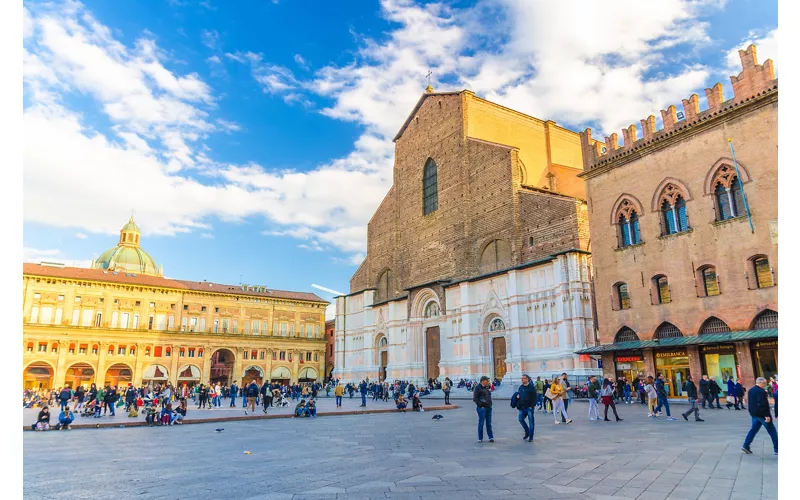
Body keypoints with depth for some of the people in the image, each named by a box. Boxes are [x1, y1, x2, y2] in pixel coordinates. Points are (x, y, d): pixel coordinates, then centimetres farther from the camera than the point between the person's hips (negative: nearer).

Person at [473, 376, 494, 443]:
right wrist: (480, 405, -17)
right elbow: (475, 398, -12)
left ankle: (491, 437, 12)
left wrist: (490, 404, 12)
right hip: (482, 408, -7)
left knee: (489, 423, 8)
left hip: (488, 407, 7)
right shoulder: (478, 387, -8)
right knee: (481, 423, -1)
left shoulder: (487, 387, 15)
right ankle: (480, 438, 6)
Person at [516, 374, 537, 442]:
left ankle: (531, 437, 10)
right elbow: (518, 397, 17)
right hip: (522, 408, 6)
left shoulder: (532, 387, -6)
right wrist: (518, 406, 6)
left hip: (529, 407, -6)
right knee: (520, 419, 3)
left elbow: (534, 397, -10)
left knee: (531, 421, 1)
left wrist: (532, 406, -17)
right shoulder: (520, 387, 12)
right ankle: (527, 432, 24)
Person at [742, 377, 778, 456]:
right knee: (772, 431, 3)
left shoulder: (750, 391, 12)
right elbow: (763, 404, -22)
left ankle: (746, 446, 4)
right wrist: (767, 415, -20)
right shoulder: (761, 391, -17)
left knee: (753, 429, 11)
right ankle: (776, 449, 7)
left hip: (754, 414, 8)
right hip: (762, 414, -8)